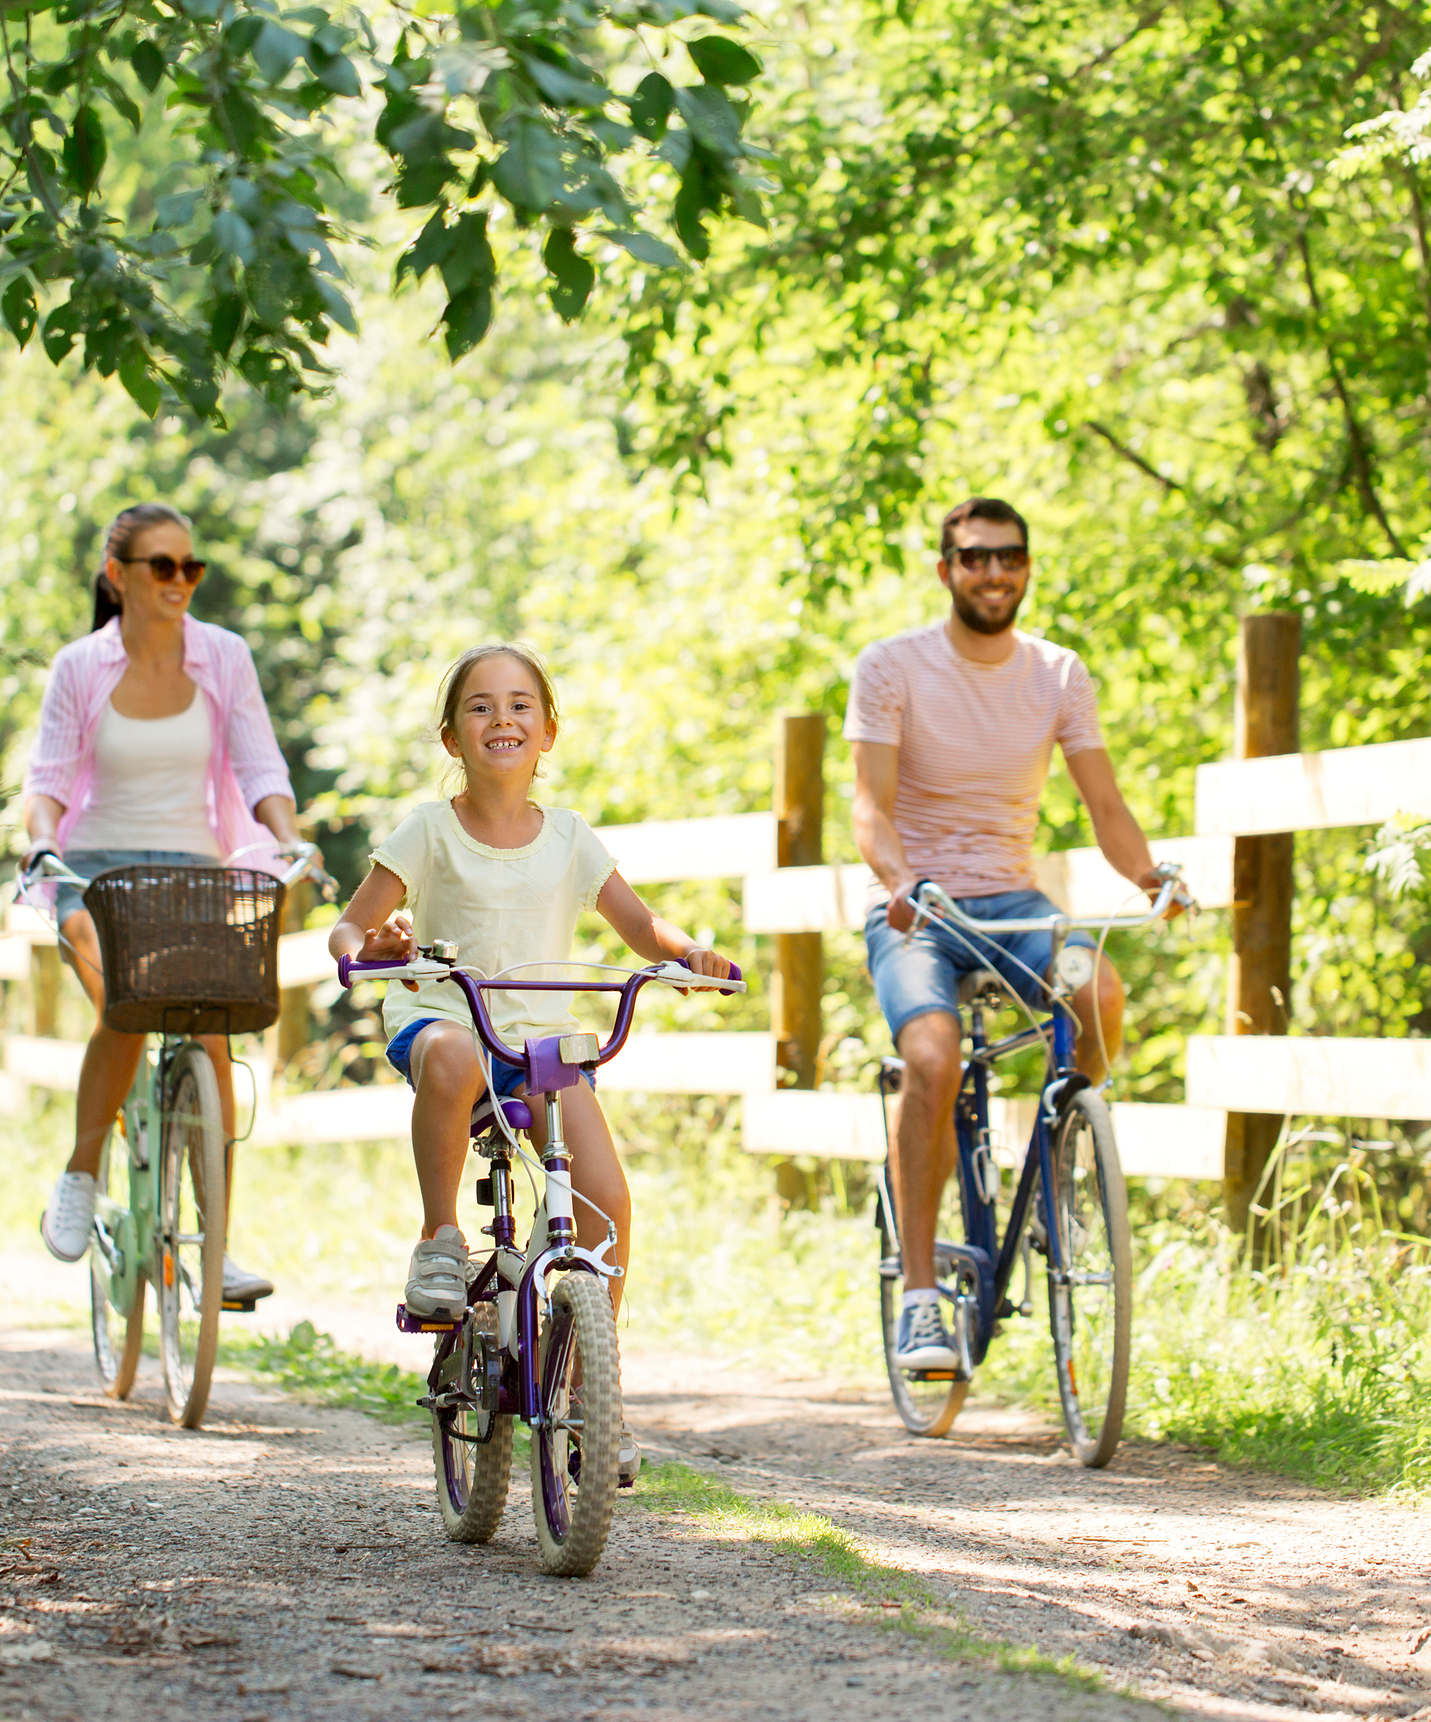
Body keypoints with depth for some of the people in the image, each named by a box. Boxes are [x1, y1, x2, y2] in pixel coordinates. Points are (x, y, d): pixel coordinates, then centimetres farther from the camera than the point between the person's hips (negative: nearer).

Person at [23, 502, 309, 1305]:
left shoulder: (224, 658, 2)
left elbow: (260, 769, 0)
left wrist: (291, 840, -19)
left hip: (193, 870, 1)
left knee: (208, 1042, -16)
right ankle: (80, 1180, -8)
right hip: (98, 869, -1)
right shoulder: (80, 667, 0)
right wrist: (43, 838, -20)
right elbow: (49, 777, 0)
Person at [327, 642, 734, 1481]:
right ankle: (440, 1239, -21)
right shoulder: (430, 831, 0)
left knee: (606, 1193, -18)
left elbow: (639, 923, 10)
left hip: (543, 1035, 2)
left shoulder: (569, 838, 7)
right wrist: (370, 946, -24)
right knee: (451, 1060, -42)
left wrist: (686, 949, -13)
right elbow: (349, 927, 0)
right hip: (441, 1013, -2)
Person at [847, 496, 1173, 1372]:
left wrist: (1149, 876, -21)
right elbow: (872, 802, -14)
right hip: (915, 910, -3)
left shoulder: (1059, 675, 4)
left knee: (1102, 994, -30)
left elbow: (1105, 803, 0)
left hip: (1013, 901, 3)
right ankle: (921, 1298, -23)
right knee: (934, 1060, -31)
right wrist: (899, 880, -35)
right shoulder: (892, 667, -5)